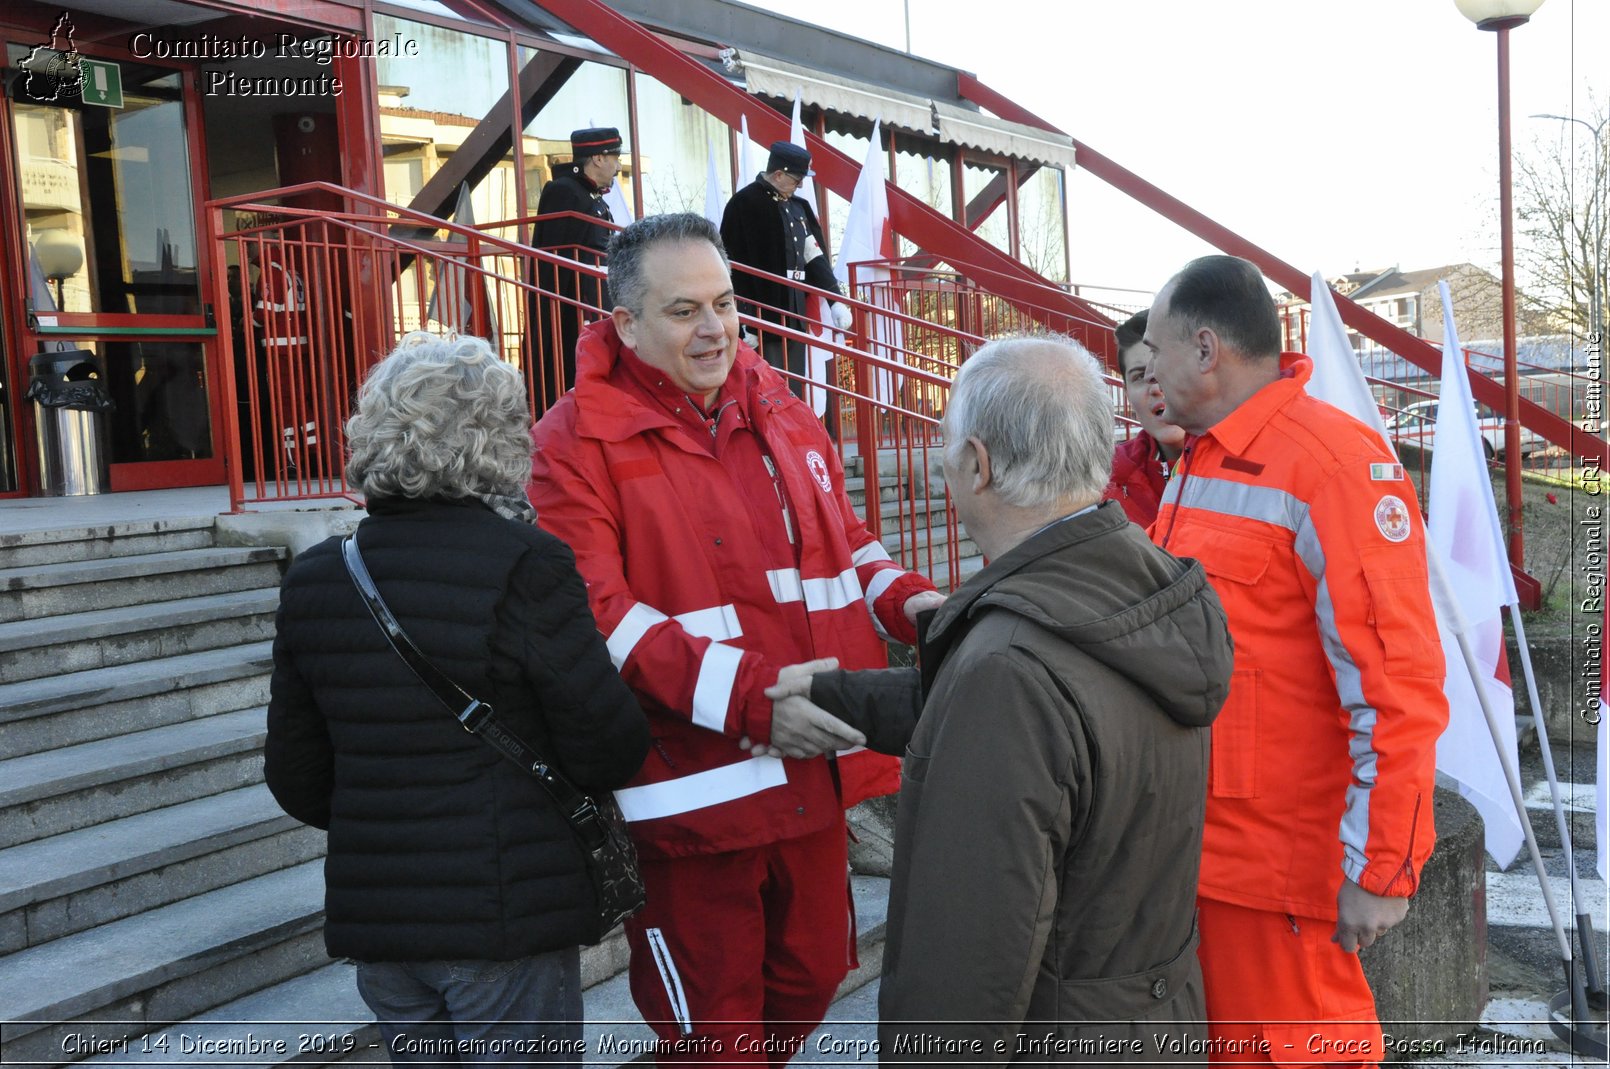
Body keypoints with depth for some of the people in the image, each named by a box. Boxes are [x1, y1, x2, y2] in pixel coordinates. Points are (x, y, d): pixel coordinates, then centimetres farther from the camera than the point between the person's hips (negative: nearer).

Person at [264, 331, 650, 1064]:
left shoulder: (311, 579, 1)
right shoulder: (525, 567, -17)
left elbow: (295, 778, 8)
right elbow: (609, 752, -14)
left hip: (373, 919, 6)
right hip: (506, 921, -5)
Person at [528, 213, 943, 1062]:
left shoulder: (780, 413, 9)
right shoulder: (577, 442, -11)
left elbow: (841, 540, 19)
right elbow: (597, 615, -20)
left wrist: (907, 600, -2)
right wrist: (749, 697, -27)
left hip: (809, 769, 6)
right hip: (690, 791, -6)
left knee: (813, 976, 23)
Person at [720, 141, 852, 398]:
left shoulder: (798, 206, 14)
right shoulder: (744, 204, -9)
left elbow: (815, 258, 18)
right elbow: (734, 267, -13)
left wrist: (835, 300, 8)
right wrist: (744, 322, -18)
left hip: (794, 316, 8)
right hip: (763, 317, -8)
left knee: (794, 391, 11)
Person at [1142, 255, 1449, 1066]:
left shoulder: (1333, 463, -16)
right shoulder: (1197, 461, 12)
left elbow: (1393, 687, -19)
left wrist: (1380, 870, -18)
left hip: (1280, 863, -8)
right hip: (1193, 841, 8)